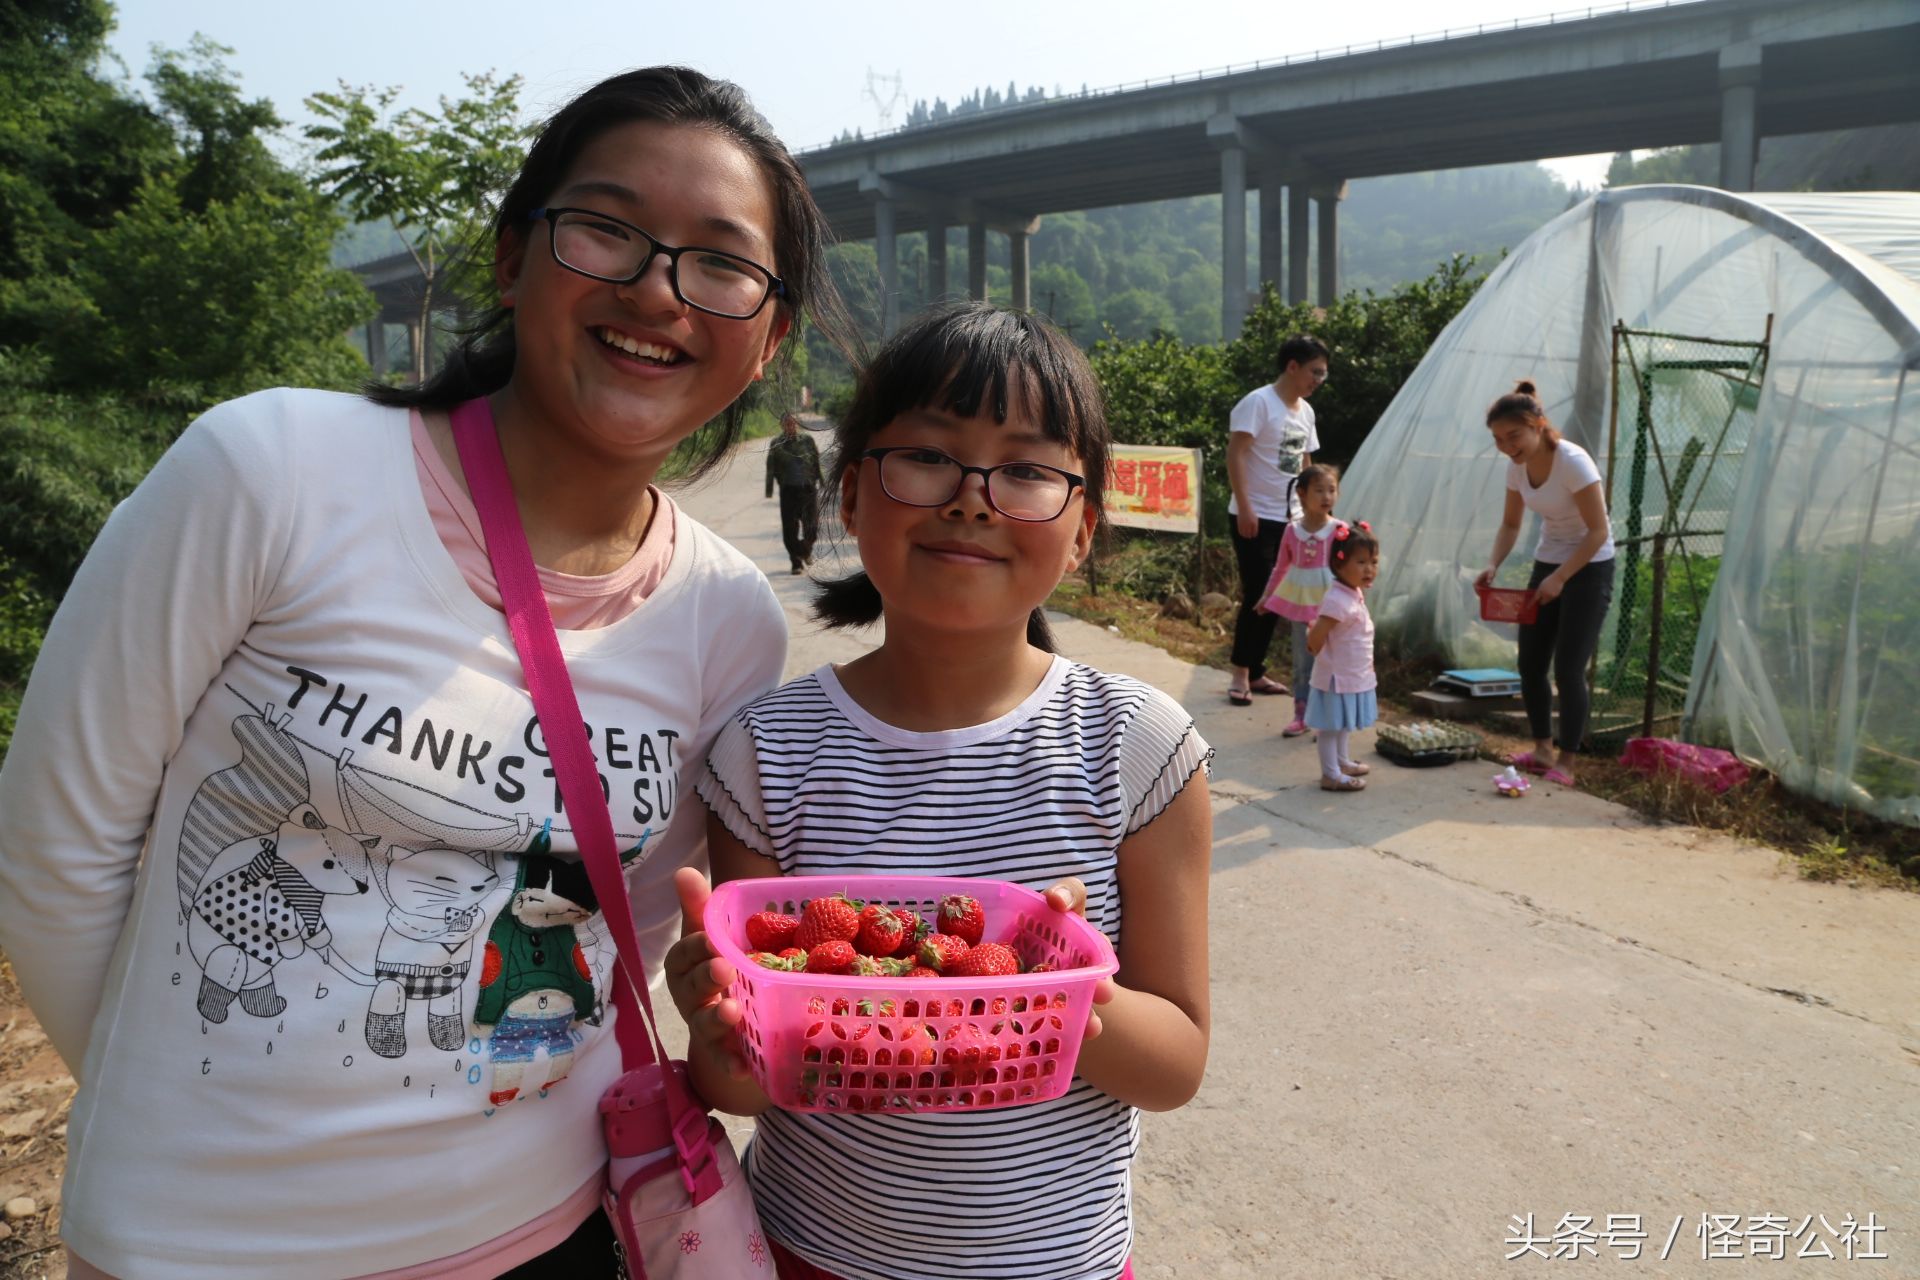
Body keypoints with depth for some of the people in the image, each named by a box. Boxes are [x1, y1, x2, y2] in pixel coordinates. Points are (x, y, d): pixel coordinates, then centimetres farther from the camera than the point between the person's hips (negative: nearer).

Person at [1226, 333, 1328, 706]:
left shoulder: (1305, 411, 13)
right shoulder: (1258, 402, -11)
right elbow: (1235, 454, -17)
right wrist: (1244, 507, -22)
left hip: (1289, 519, 8)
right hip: (1255, 517, -8)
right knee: (1257, 595, -8)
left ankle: (1255, 671, 20)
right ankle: (1241, 674, 4)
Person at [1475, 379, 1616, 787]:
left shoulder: (1572, 461, -24)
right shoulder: (1517, 466, -4)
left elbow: (1598, 532, -22)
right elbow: (1510, 524, 8)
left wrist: (1560, 578, -27)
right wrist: (1493, 565, -9)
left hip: (1589, 569, -7)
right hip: (1547, 563, 7)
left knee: (1568, 669, -6)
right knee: (1530, 662, 8)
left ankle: (1565, 764, 7)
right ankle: (1542, 749, 24)